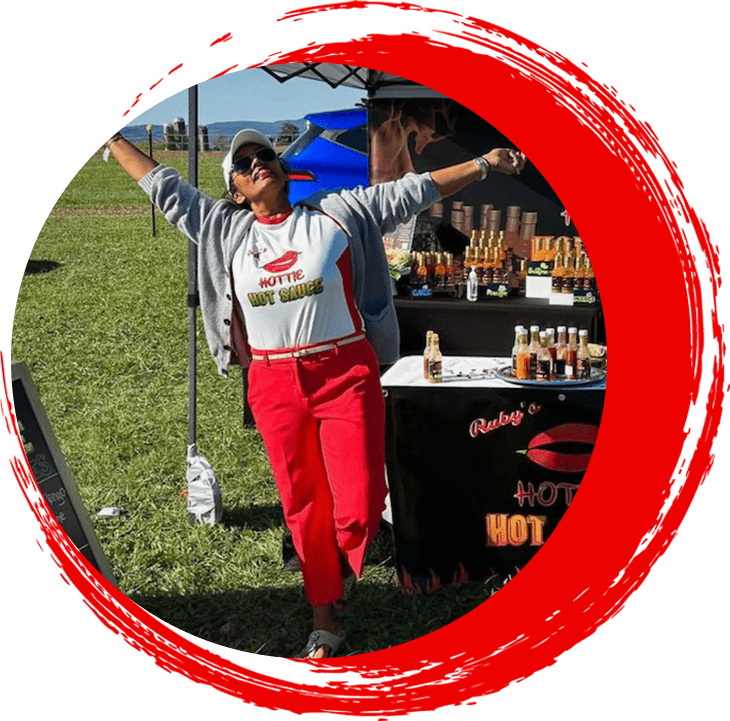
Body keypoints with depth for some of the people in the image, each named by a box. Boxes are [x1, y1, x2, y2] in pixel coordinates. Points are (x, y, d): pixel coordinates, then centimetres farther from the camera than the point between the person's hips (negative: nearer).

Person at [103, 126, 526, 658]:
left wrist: (484, 164, 0)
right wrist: (112, 138, 21)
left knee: (360, 505, -6)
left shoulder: (337, 214, 2)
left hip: (347, 375, -2)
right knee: (304, 507, 10)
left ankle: (343, 577, 28)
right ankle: (325, 622, 26)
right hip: (275, 387, 2)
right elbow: (163, 185, 16)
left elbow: (414, 191, 3)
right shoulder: (225, 229, 9)